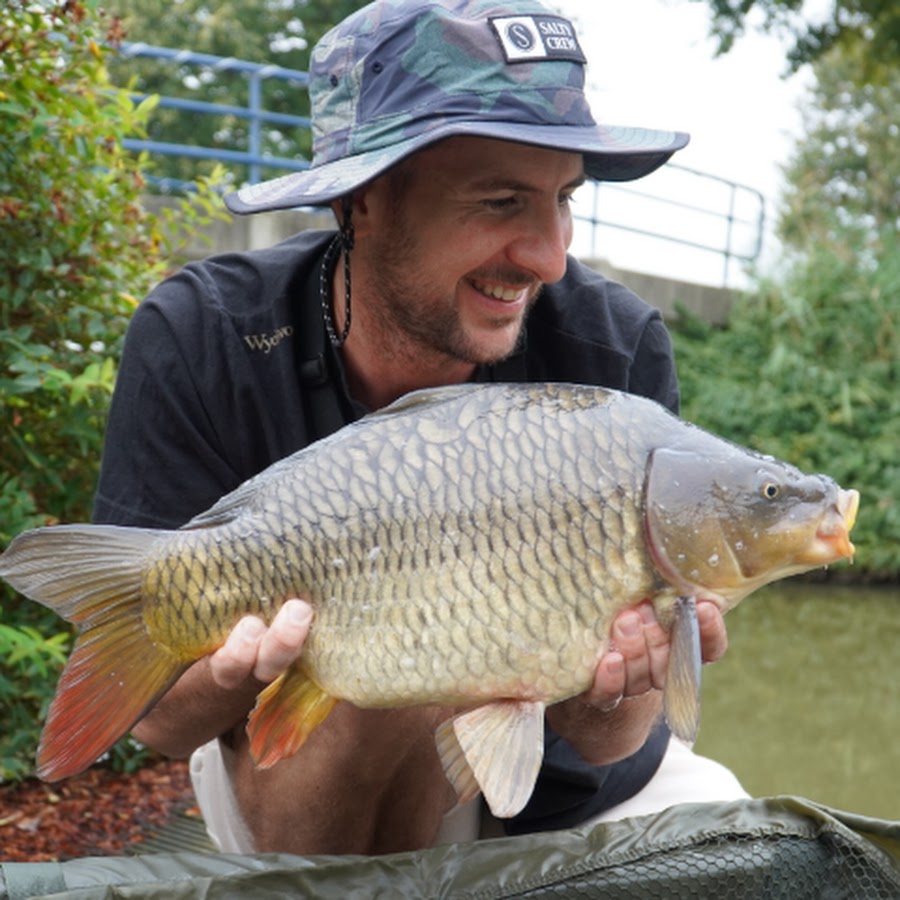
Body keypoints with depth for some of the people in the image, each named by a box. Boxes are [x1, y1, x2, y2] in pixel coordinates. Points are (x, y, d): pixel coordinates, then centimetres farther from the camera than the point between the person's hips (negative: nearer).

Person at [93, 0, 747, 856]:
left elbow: (598, 741, -19)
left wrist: (615, 693, -42)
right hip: (291, 773, -2)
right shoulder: (195, 344, -22)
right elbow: (154, 713, -20)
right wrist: (245, 665, -43)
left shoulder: (617, 350, -20)